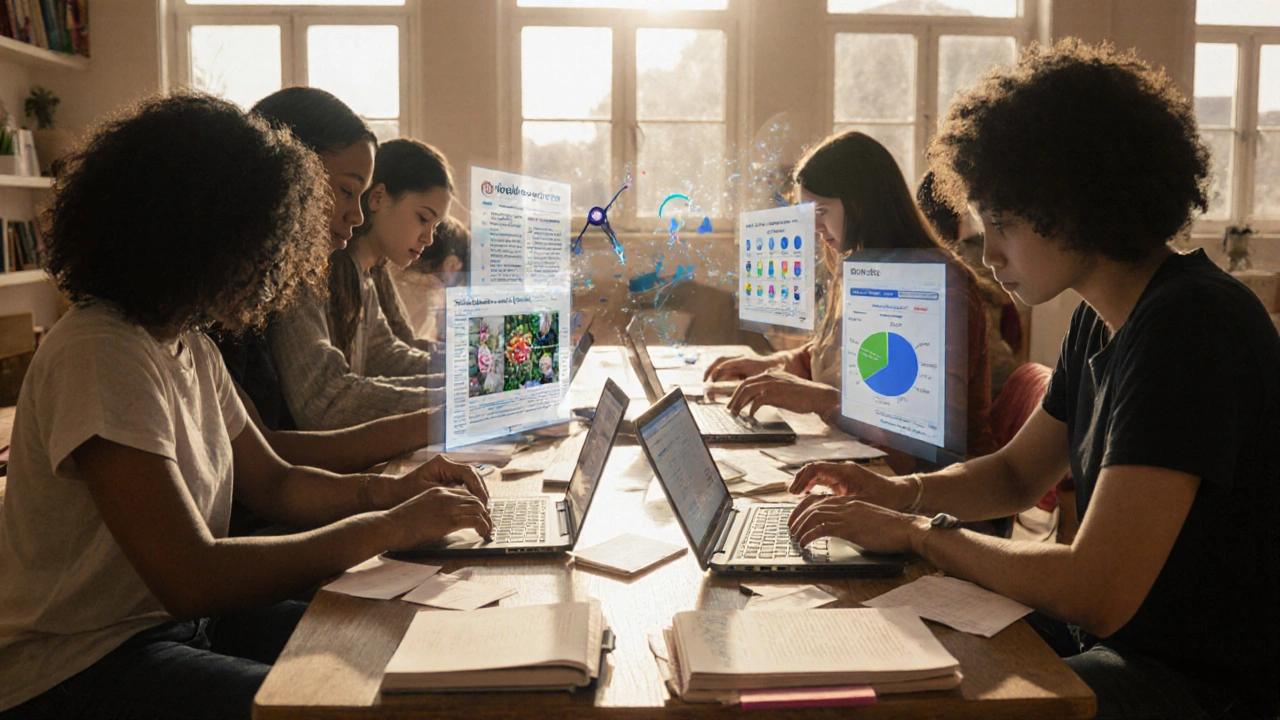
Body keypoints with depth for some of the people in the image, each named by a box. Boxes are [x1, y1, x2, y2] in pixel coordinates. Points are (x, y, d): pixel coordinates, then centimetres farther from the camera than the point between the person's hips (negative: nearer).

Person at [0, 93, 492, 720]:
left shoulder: (191, 347, 7)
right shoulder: (101, 356, -24)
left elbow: (272, 484, 13)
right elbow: (191, 579, -30)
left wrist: (394, 491, -5)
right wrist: (388, 528, -25)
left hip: (180, 620, 9)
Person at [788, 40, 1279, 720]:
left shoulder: (1193, 327, -26)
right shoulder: (1099, 323, 4)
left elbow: (1096, 594, -31)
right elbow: (1017, 474, 16)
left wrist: (917, 530, -20)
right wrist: (900, 492, -3)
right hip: (1120, 633, 8)